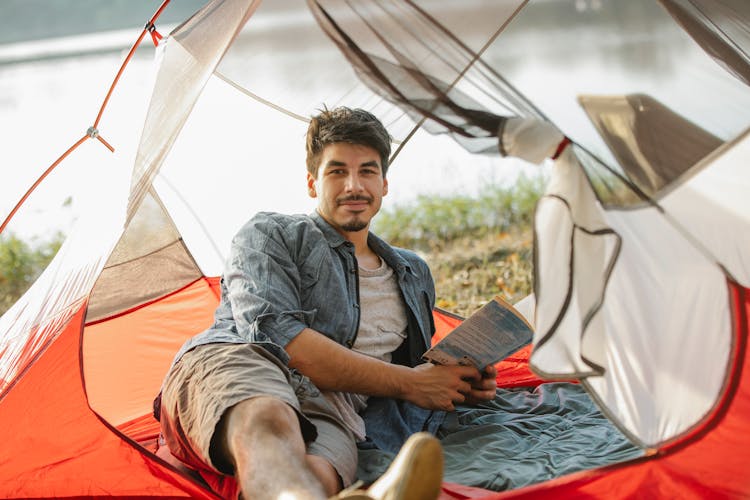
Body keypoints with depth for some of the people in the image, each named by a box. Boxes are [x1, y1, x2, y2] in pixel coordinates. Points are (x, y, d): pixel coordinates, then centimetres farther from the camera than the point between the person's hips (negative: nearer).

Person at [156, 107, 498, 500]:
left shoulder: (414, 275, 34)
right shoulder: (270, 234, 17)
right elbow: (272, 333, -2)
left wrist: (459, 384, 17)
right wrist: (405, 382, -1)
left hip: (327, 411, 4)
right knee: (269, 422, -45)